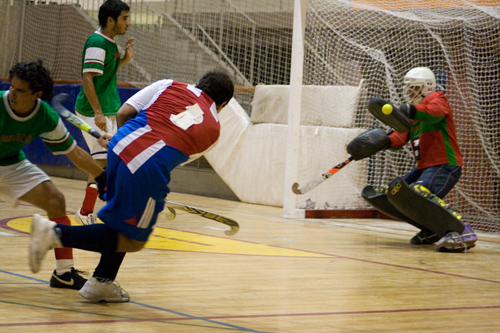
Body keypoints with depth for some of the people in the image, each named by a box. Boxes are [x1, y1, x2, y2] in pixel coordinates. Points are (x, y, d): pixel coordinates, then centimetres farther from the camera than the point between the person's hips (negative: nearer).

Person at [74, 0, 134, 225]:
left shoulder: (109, 43, 13)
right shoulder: (97, 43, -15)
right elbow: (87, 78, -21)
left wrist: (125, 60, 10)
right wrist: (97, 112, -26)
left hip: (107, 112, 10)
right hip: (93, 112, -10)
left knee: (105, 162, 11)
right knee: (104, 161, -10)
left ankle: (87, 213, 17)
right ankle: (85, 213, -4)